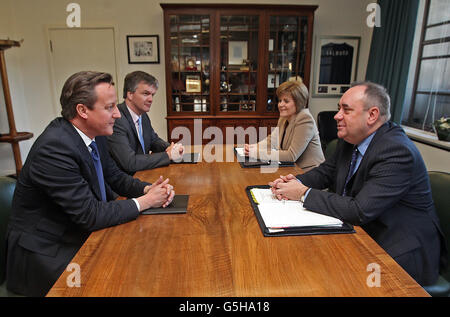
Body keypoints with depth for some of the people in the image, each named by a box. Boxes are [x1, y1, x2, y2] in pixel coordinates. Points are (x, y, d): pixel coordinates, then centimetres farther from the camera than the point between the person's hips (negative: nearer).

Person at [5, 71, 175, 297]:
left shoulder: (94, 134, -2)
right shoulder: (54, 148, -27)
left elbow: (115, 176, 10)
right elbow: (90, 214, -27)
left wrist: (148, 189, -9)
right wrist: (144, 201, -17)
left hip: (80, 233, 8)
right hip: (47, 254, -7)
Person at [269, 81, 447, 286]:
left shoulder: (398, 153, -26)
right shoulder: (351, 139, 1)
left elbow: (360, 211, -30)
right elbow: (326, 171, 11)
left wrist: (304, 193, -23)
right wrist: (297, 182, -11)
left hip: (398, 253, -7)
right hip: (360, 231, 7)